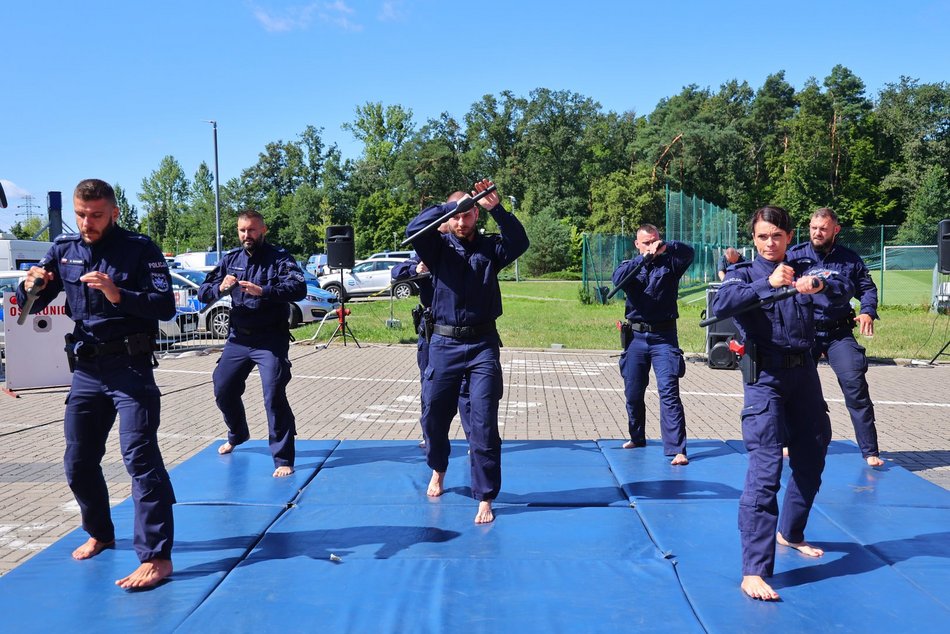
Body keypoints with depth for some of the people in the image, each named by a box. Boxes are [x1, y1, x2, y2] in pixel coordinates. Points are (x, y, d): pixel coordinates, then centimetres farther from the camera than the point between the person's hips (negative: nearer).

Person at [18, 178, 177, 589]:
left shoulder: (139, 249, -7)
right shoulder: (64, 250, 6)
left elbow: (166, 306, -15)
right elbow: (32, 305, 7)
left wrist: (119, 294, -30)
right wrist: (30, 287, -16)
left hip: (130, 368, -6)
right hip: (86, 370, 6)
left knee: (140, 456, -11)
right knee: (79, 462, 13)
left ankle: (156, 556, -8)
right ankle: (99, 533, 35)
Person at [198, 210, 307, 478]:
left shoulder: (279, 258, -7)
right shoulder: (231, 259, 8)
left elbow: (299, 289, -24)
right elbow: (203, 293, 5)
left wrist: (263, 291, -37)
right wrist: (220, 288, -18)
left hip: (271, 340, -6)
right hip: (238, 338, 6)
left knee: (274, 396, -15)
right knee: (223, 390, 15)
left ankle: (283, 460, -7)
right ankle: (237, 435, 43)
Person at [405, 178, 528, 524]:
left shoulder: (489, 247, 5)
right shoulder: (438, 246, 3)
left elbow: (520, 241, -13)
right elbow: (414, 229, -16)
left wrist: (497, 208, -21)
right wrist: (453, 204, -21)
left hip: (482, 344, -1)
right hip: (444, 343, 1)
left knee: (484, 422, -6)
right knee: (434, 413, 11)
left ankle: (485, 499, 0)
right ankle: (438, 470, 41)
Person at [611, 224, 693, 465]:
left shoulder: (669, 263, 3)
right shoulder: (631, 265, 6)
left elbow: (688, 252, -17)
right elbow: (618, 279, -17)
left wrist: (666, 247, -33)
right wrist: (644, 258, -27)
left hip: (663, 337, -3)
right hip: (636, 337, 3)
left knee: (669, 390, -13)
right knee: (633, 393, 13)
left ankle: (677, 449, -15)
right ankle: (637, 438, 34)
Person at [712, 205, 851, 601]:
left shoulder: (805, 270, 8)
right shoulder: (745, 274, -2)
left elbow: (844, 287, -10)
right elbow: (720, 305, -22)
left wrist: (820, 284, -32)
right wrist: (767, 284, -33)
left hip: (804, 373, 5)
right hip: (765, 377, -5)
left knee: (811, 459, 17)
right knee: (765, 468, -14)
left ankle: (790, 533, 42)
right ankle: (753, 572, -15)